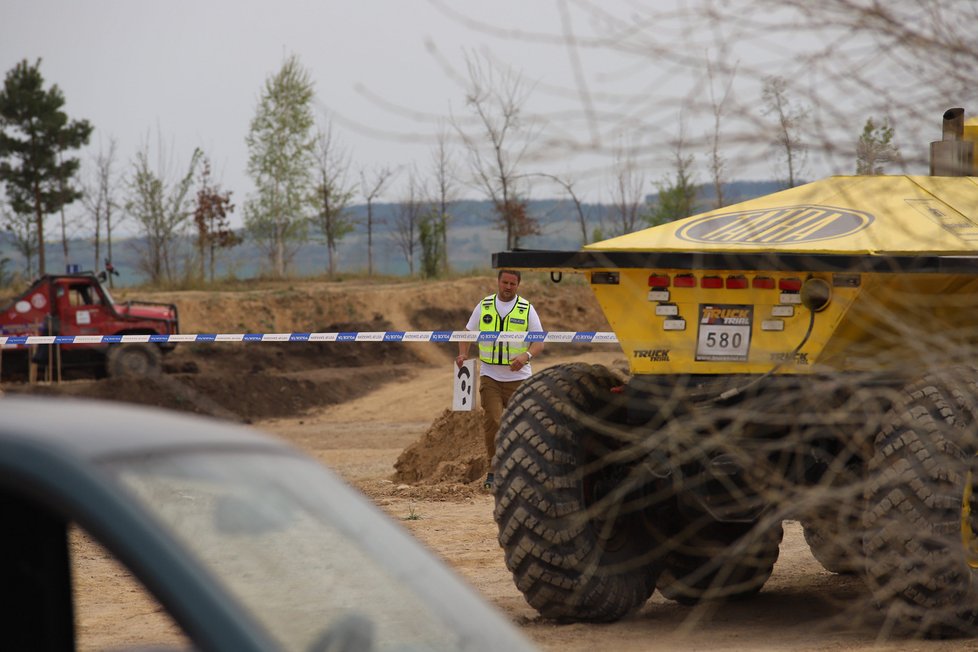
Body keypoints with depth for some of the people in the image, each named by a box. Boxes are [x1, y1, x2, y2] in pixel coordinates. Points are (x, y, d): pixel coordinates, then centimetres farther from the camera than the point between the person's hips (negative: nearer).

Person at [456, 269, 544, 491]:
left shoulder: (527, 309, 1)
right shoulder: (483, 306, 5)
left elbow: (539, 341, -2)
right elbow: (468, 333, 12)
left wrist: (526, 356, -23)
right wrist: (463, 354, -7)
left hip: (518, 377, 0)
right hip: (490, 375, 0)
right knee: (492, 421, -12)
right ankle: (493, 470, -4)